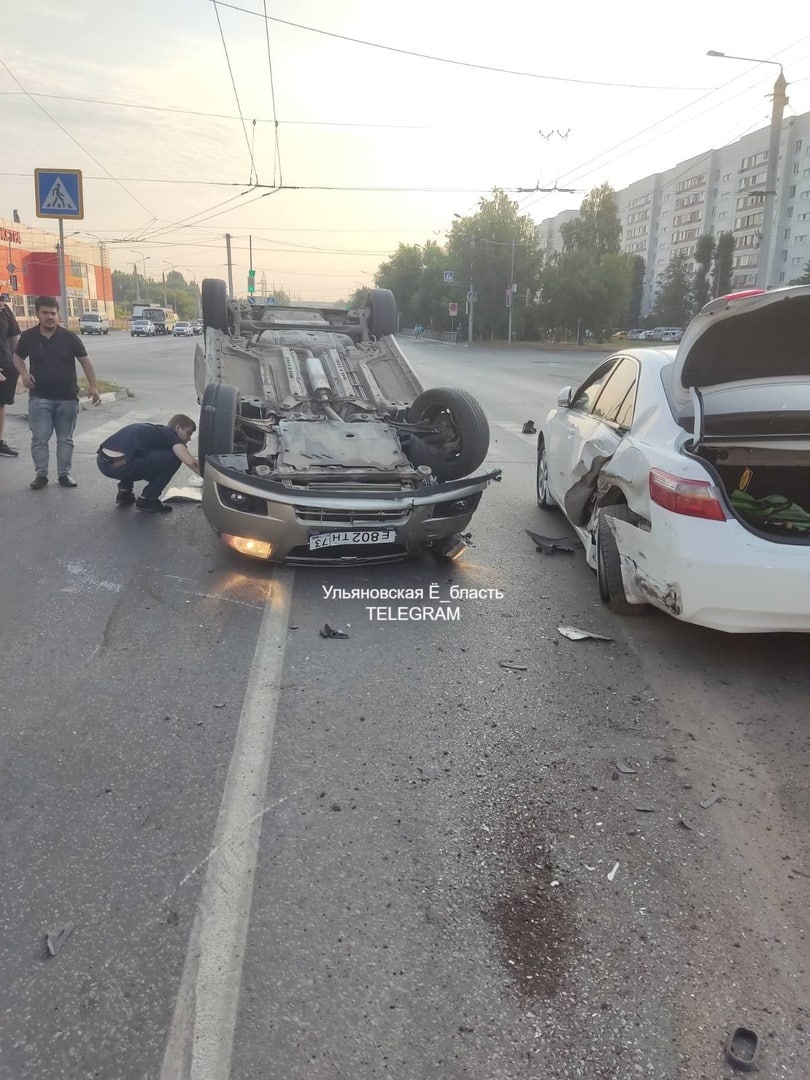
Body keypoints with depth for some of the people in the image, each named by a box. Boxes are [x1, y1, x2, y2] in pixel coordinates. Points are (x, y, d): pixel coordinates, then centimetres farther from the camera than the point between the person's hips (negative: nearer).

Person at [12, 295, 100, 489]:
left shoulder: (70, 337, -4)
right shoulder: (28, 337, -1)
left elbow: (85, 361, 1)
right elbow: (17, 357, 13)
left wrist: (93, 386, -6)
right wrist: (24, 373, -8)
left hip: (67, 397, 0)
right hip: (39, 397, 0)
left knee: (65, 438, 8)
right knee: (39, 438, -1)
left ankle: (64, 473, 17)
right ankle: (40, 473, 11)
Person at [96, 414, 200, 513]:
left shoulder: (156, 431, 28)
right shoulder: (170, 435, 3)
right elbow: (190, 462, -10)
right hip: (119, 466, -9)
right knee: (173, 457, -1)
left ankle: (124, 491, 24)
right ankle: (146, 500, 5)